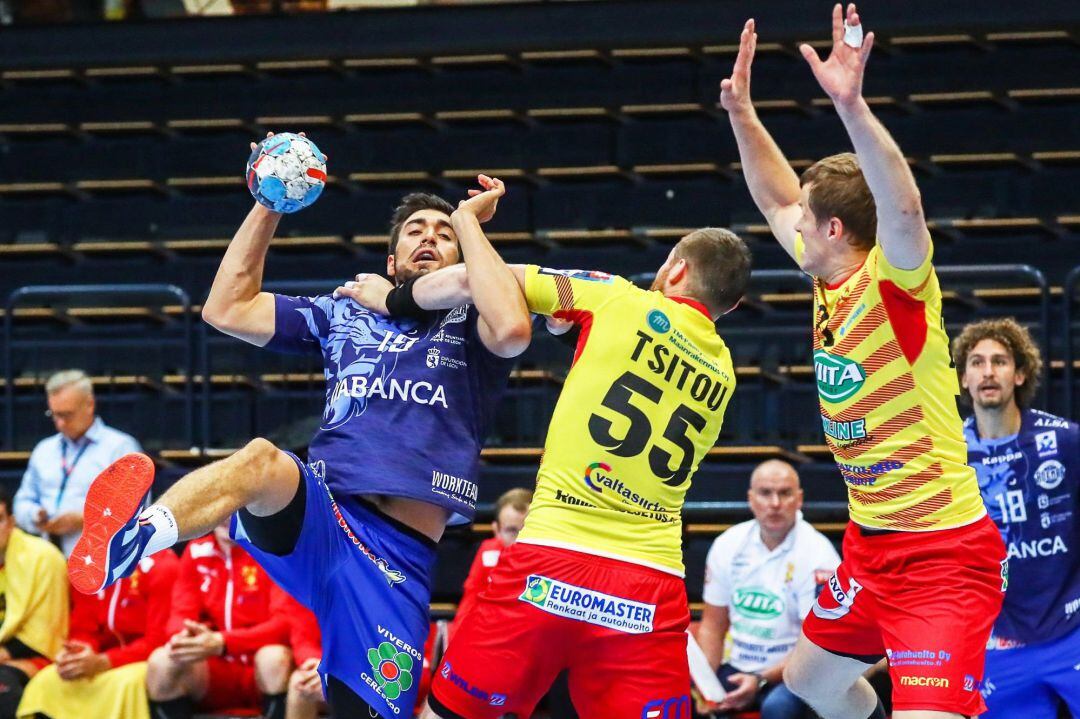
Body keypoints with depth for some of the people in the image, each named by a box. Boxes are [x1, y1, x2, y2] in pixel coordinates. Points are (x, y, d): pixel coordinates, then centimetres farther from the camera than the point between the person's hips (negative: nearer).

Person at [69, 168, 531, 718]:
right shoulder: (344, 315, 24)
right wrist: (269, 205, 14)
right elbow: (226, 309, 21)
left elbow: (513, 329, -11)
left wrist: (467, 222, 0)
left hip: (399, 563, 0)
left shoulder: (469, 325, 14)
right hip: (318, 521, 0)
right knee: (262, 460, -35)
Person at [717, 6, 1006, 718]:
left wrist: (852, 105, -45)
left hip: (942, 550, -10)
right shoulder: (831, 281, 6)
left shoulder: (895, 281, -16)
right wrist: (742, 112, 18)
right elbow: (778, 203, 23)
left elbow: (903, 208, -37)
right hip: (871, 545, 10)